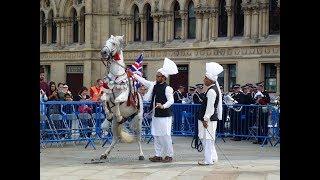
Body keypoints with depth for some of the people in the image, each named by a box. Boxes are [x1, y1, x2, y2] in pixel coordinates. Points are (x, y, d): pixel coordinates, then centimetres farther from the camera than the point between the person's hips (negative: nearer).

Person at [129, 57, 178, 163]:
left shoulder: (167, 88, -12)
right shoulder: (154, 85, 11)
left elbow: (171, 100, -21)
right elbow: (143, 81, 21)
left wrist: (163, 106, -38)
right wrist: (133, 75, 23)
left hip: (165, 116, -8)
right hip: (155, 115, 8)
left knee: (165, 135, -5)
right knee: (156, 135, 11)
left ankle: (169, 155, 4)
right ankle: (158, 155, 19)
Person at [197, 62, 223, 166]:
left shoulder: (211, 91, -18)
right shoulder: (215, 88, 12)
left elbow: (210, 107, -21)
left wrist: (206, 119, -20)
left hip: (209, 119, -10)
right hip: (212, 118, 10)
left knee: (207, 139, -5)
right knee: (207, 139, 17)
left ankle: (208, 160, -1)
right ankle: (213, 157, 24)